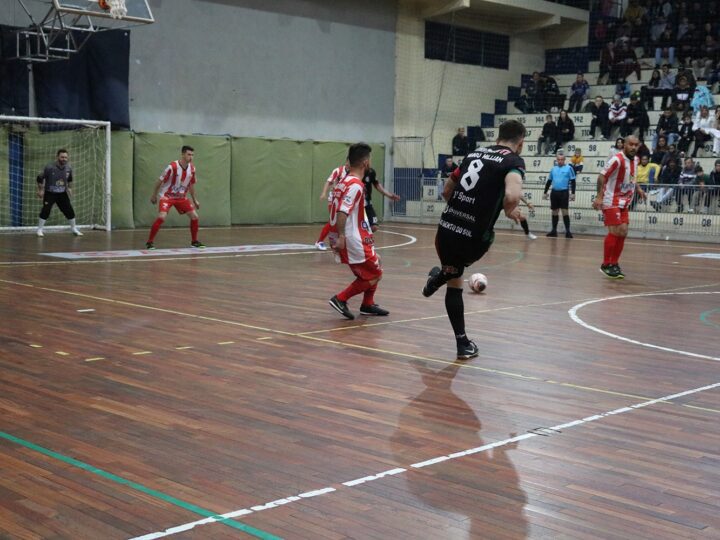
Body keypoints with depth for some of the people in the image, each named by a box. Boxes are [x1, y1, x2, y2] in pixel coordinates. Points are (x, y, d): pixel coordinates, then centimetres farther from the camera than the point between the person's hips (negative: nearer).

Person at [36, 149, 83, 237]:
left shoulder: (69, 168, -5)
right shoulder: (49, 167, -19)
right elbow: (40, 178, -9)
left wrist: (69, 188, 12)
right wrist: (40, 190, -8)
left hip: (62, 193, 4)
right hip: (50, 193, -4)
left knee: (70, 211, 3)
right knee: (45, 211, -16)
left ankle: (74, 229, 21)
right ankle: (39, 230, -1)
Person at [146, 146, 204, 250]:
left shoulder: (192, 169, -5)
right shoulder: (172, 167, -23)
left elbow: (191, 185, 12)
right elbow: (160, 181, -11)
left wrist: (195, 200, 15)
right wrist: (154, 195, -3)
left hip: (181, 197, 6)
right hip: (167, 196, -6)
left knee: (195, 217, -3)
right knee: (161, 217, -24)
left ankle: (194, 241, 14)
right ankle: (150, 242, -12)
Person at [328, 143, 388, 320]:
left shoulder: (344, 181, 12)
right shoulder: (356, 185, -17)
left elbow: (335, 207, 18)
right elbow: (342, 211, -27)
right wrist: (341, 237, -29)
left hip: (344, 237, 10)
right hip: (353, 238, -10)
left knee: (375, 263, 23)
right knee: (374, 275, 1)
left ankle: (368, 305, 28)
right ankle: (340, 299, -3)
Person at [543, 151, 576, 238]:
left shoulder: (569, 168, -2)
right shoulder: (553, 169, 12)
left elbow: (572, 181, -4)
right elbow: (549, 181, 19)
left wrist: (573, 193, -12)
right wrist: (545, 192, 16)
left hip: (564, 192, -5)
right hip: (554, 192, 5)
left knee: (564, 211, -10)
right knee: (555, 212, 9)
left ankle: (567, 231, -8)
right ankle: (554, 231, 16)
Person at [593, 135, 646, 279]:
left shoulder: (635, 160, 7)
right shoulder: (617, 159, -19)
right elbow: (602, 176, -21)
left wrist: (638, 190, 14)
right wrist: (599, 197, -28)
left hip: (624, 202, 8)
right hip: (611, 201, -8)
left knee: (623, 232, 5)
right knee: (615, 232, -12)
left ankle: (614, 263, 15)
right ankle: (606, 265, -2)